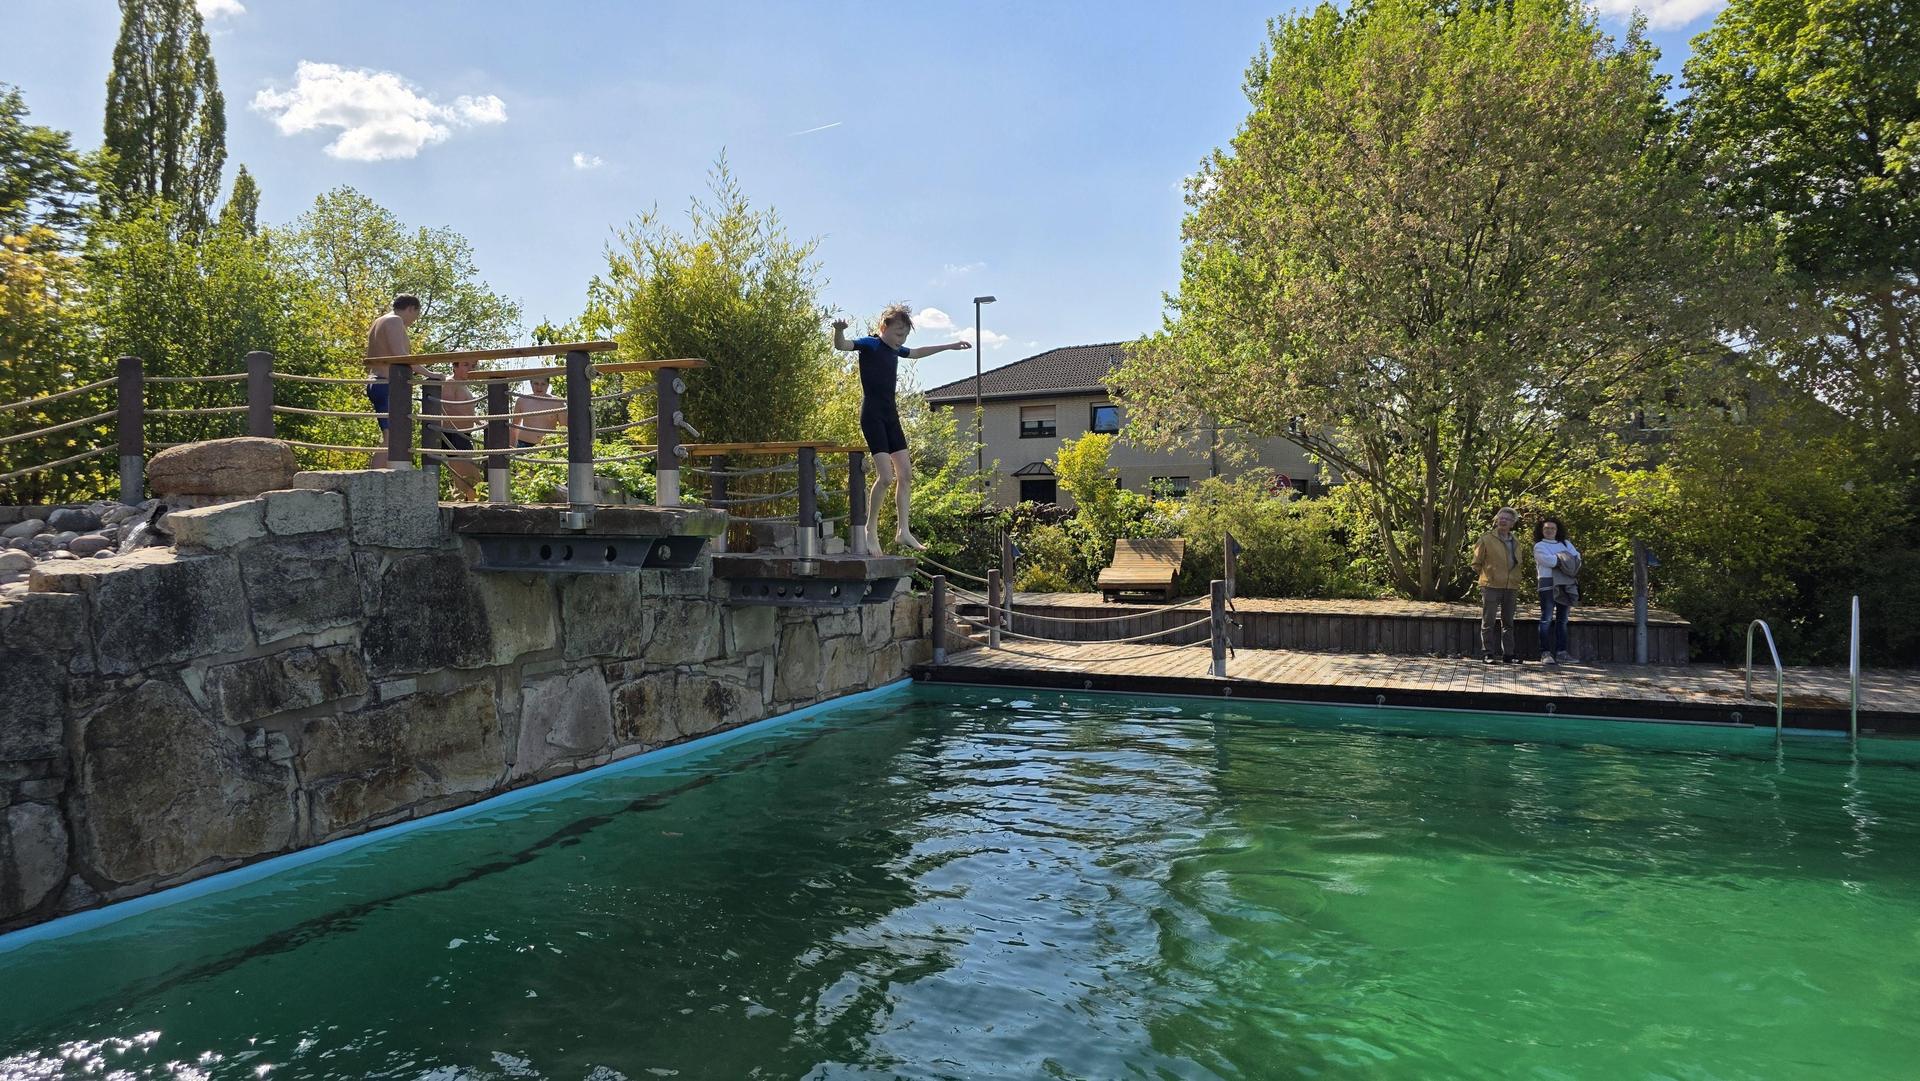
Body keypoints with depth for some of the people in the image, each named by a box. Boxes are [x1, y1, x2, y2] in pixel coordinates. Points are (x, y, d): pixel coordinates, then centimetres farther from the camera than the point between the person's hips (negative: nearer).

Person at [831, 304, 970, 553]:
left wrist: (951, 346, 42)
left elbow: (918, 352, 33)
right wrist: (838, 330, -46)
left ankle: (903, 530, 9)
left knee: (906, 474, 4)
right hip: (872, 416, -8)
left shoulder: (895, 350, 14)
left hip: (891, 415, 8)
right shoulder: (870, 344, -8)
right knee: (886, 476, -15)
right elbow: (841, 345, -23)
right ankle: (871, 529, -2)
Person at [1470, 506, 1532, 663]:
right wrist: (1488, 574, 0)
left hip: (1511, 587, 6)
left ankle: (1508, 654, 17)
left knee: (1508, 622, 11)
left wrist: (1518, 577, 14)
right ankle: (1488, 654, 2)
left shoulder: (1515, 541, 13)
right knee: (1488, 622, -3)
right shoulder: (1487, 538, -4)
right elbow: (1476, 563, 1)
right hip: (1491, 586, -5)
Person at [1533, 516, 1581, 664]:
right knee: (1547, 619, -8)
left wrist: (1559, 560, -11)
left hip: (1566, 584, 6)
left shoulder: (1566, 543, 21)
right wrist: (1567, 560, 0)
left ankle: (1561, 652, 7)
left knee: (1562, 620, 5)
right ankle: (1545, 653, -9)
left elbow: (1577, 558, 5)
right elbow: (1548, 560, -13)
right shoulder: (1539, 546, 4)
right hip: (1548, 584, -5)